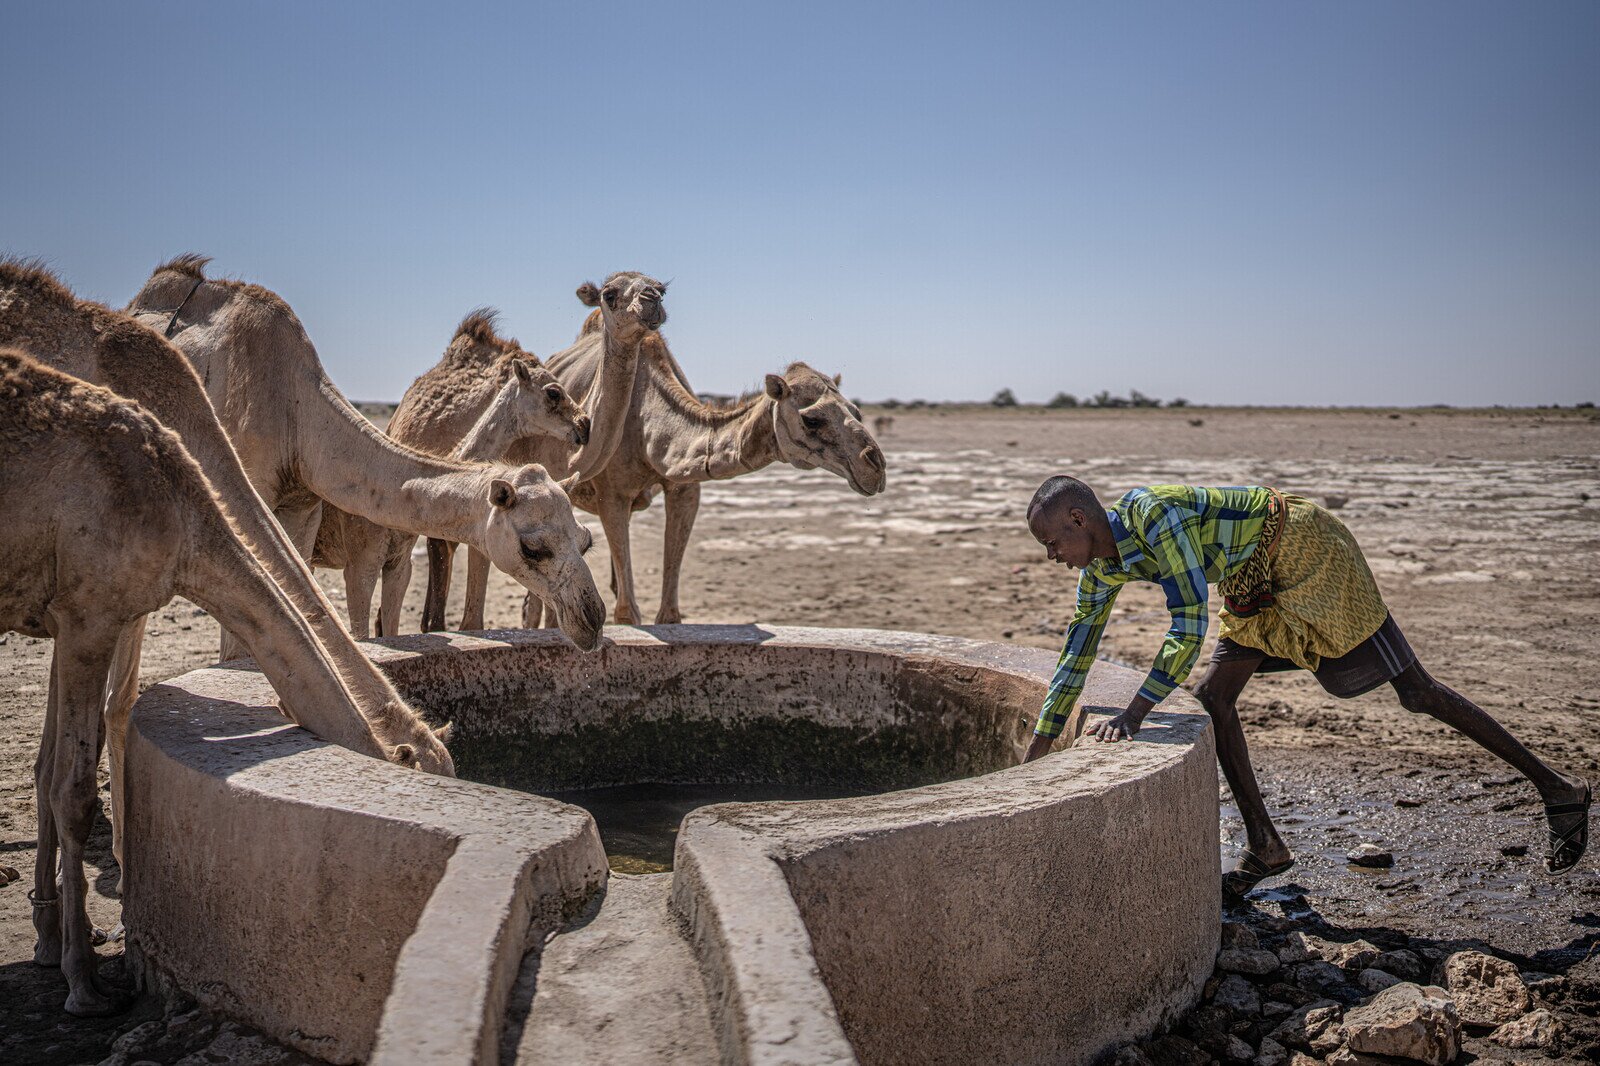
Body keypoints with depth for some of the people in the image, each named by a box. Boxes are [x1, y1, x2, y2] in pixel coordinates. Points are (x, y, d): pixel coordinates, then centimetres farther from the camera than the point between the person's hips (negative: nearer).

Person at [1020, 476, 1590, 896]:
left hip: (1306, 549, -9)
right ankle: (1265, 848, 9)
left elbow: (1190, 627, -37)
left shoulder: (1155, 515, -31)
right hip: (1260, 581, 9)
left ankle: (1557, 789, 11)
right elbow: (1076, 656, 3)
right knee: (1212, 696, 0)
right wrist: (1036, 752, 4)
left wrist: (1133, 713, -40)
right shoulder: (1102, 565, -4)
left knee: (1415, 691, -3)